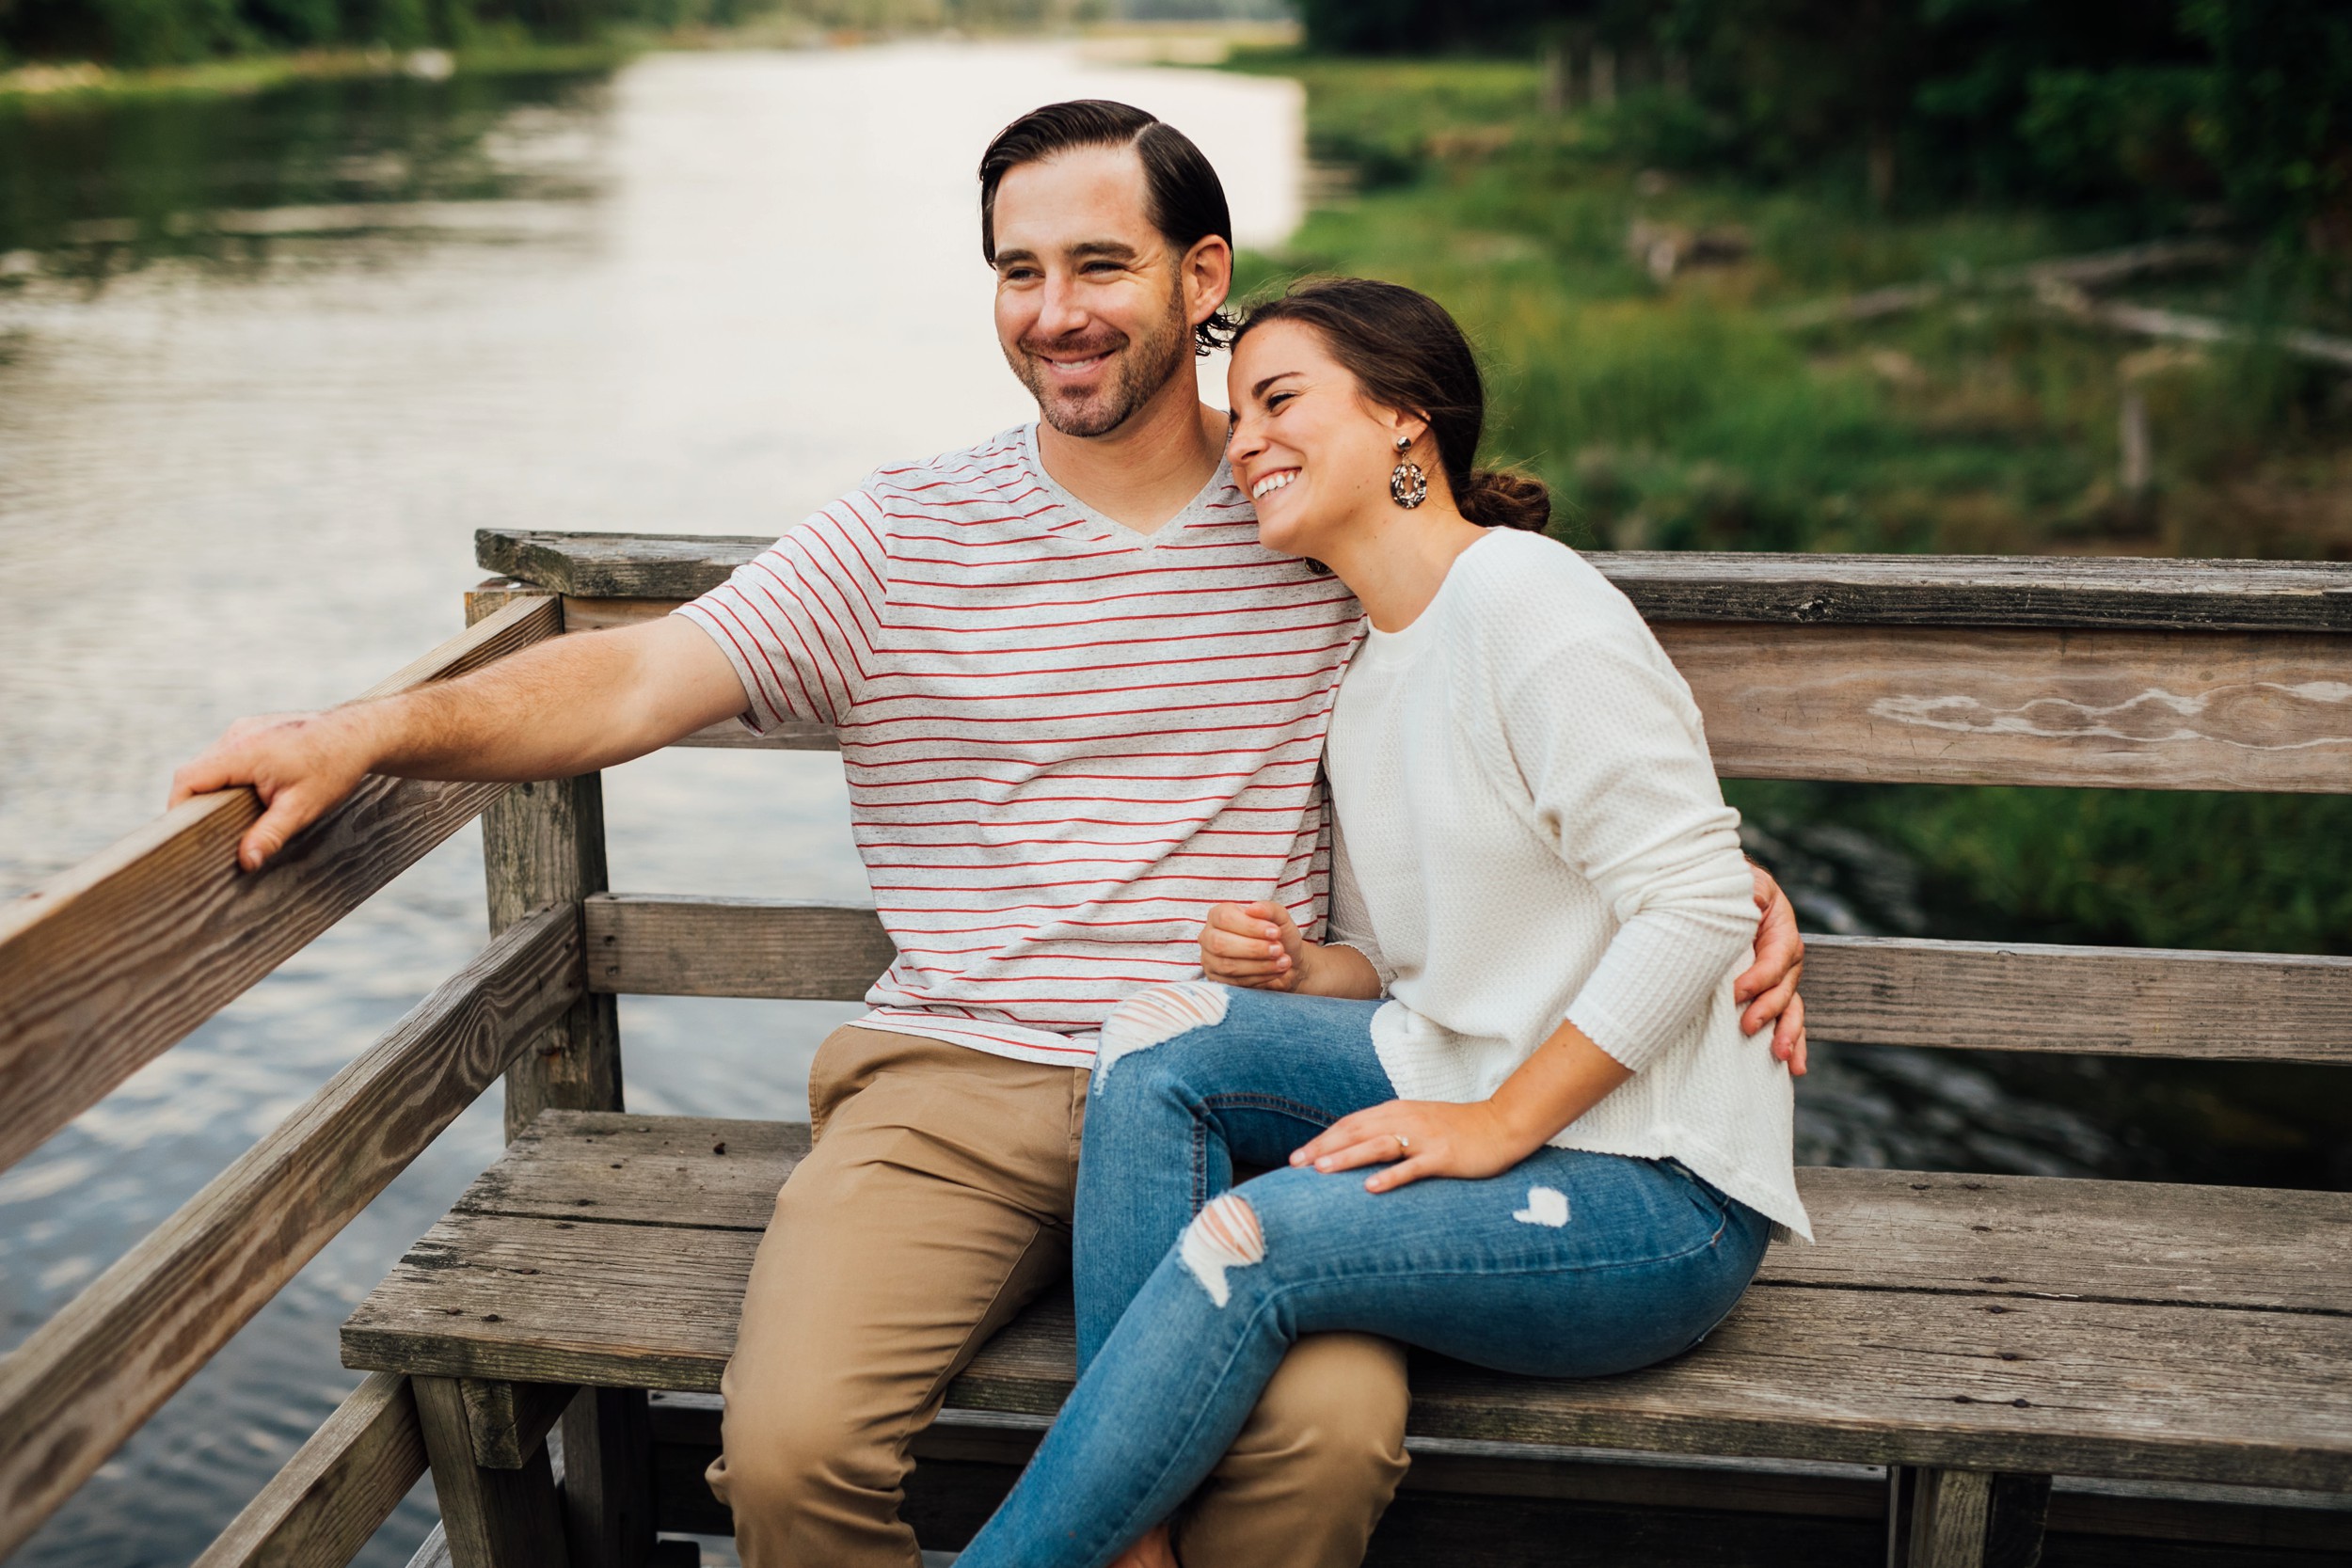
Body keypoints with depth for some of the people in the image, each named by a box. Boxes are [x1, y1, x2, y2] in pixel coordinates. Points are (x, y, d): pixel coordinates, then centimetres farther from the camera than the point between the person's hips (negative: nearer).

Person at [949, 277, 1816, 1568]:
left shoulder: (1525, 603, -14)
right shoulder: (1362, 672, 13)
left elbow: (1696, 905, -20)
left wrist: (1496, 1125, -19)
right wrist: (1290, 970, -3)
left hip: (1657, 1193, -8)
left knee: (1255, 1242, -27)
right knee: (1161, 1037, -13)